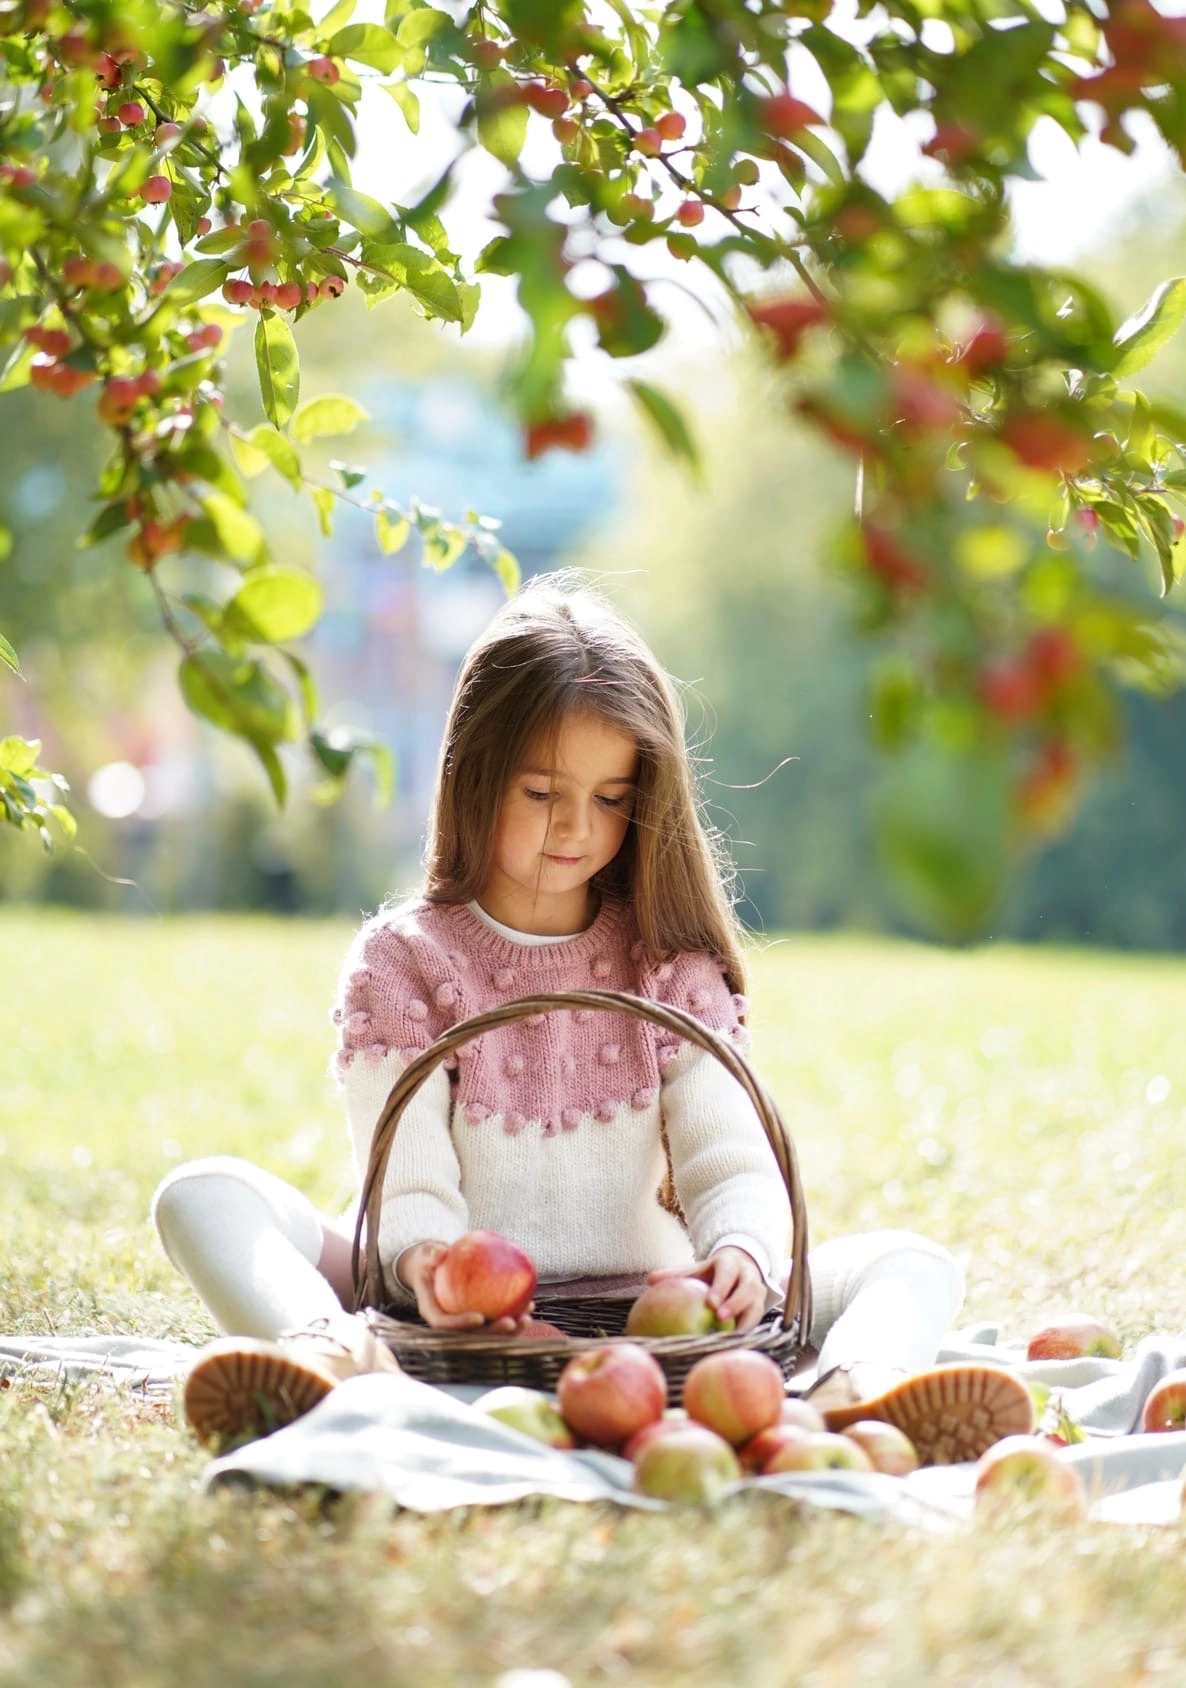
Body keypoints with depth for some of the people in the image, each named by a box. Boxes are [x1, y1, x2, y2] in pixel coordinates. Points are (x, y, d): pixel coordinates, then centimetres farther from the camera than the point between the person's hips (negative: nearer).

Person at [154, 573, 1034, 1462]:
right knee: (205, 1196, -21)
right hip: (459, 1319, -1)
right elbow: (409, 1185, -7)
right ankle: (332, 1355, -53)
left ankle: (854, 1390, -52)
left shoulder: (668, 961, 9)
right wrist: (420, 1258, -33)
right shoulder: (402, 957, 3)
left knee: (916, 1262, -16)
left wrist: (743, 1252, -27)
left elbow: (731, 1160, -2)